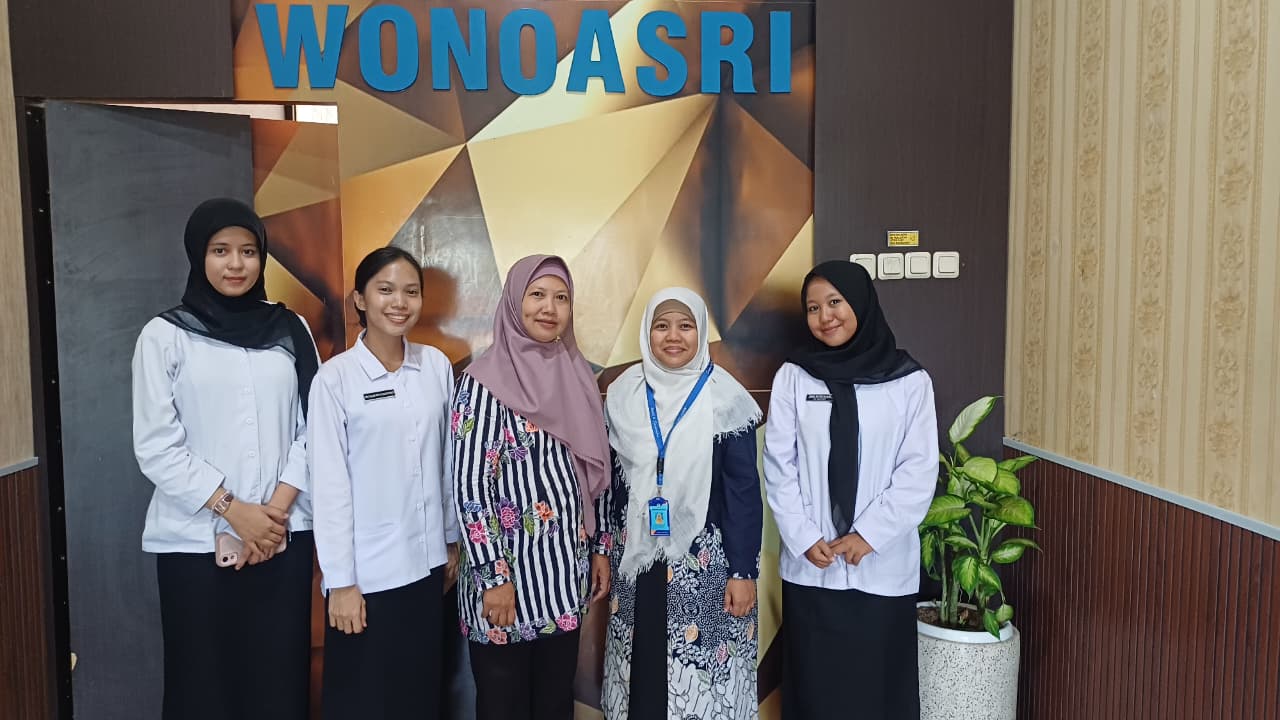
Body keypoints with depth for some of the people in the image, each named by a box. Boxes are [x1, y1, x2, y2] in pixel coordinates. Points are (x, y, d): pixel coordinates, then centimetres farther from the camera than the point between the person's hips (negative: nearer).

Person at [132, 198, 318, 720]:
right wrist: (233, 510, -11)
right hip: (196, 540, -1)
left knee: (279, 678, 6)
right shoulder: (165, 334, 0)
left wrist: (276, 509, -7)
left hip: (285, 535, 2)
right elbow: (156, 448, -5)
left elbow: (312, 430, 4)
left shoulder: (290, 330, 7)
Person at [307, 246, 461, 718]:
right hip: (367, 572, -3)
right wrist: (340, 580, -9)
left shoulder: (437, 366, 1)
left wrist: (453, 539, 12)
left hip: (425, 563, 4)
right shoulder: (336, 377, -11)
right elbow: (329, 484, -10)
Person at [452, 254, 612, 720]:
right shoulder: (485, 379, -11)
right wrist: (493, 575, -16)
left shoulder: (577, 375, 6)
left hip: (565, 573, 6)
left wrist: (599, 548, 11)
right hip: (507, 573, -5)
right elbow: (468, 485, -14)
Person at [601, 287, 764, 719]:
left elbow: (744, 490, -7)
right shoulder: (623, 393, 1)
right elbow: (611, 478, 9)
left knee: (704, 676, 4)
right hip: (636, 558, 3)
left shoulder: (725, 398, -9)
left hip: (705, 561, -3)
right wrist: (606, 552, 9)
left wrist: (743, 571, -9)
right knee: (642, 669, 11)